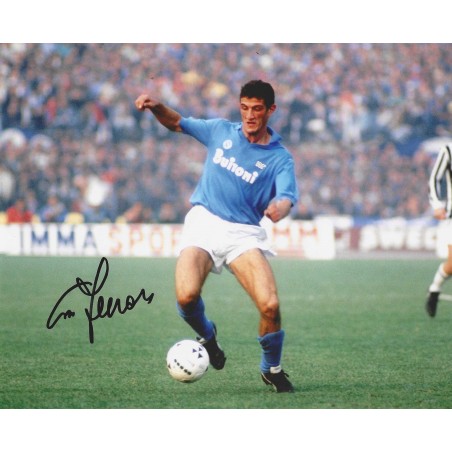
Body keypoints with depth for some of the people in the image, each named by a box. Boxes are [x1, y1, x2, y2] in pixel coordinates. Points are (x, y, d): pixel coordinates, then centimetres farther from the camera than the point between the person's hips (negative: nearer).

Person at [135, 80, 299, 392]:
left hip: (243, 233, -1)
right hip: (203, 222, 1)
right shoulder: (221, 131, 9)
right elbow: (177, 123, 22)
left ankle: (272, 370, 8)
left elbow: (286, 198, -16)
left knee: (270, 305, -21)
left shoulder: (280, 158, 0)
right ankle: (207, 335, 11)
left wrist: (279, 208, -42)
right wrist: (156, 106, 0)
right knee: (187, 296, -26)